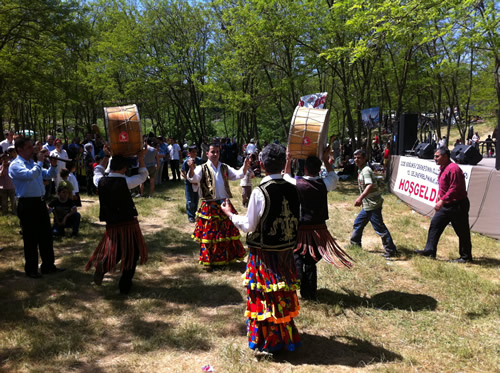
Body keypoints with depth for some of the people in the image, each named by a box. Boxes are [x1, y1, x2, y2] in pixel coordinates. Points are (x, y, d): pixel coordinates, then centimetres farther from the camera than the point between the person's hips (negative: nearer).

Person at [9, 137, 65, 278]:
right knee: (31, 239, 1)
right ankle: (31, 269, 14)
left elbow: (47, 175, 21)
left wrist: (53, 165, 3)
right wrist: (39, 162, -16)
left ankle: (48, 266, 23)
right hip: (27, 205, -8)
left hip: (39, 203, 8)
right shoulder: (15, 165, -10)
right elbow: (31, 175, -27)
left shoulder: (33, 163, 14)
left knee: (46, 236, 12)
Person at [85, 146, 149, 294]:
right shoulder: (126, 182, -15)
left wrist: (106, 156, 25)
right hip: (129, 224, -4)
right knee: (132, 254, 14)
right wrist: (141, 158, 9)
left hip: (112, 226, 4)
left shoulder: (101, 182, -5)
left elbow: (97, 171, 20)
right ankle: (125, 285, 16)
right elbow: (143, 175, 1)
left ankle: (102, 266, -10)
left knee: (114, 253, 22)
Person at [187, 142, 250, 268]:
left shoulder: (224, 168, 9)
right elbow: (193, 178, -22)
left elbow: (237, 175, -1)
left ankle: (227, 257, 29)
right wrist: (191, 169, -43)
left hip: (224, 204, 4)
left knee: (227, 231, 12)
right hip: (209, 206, -4)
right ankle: (207, 260, 16)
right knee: (208, 233, 2)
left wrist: (245, 168, -21)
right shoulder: (202, 168, -5)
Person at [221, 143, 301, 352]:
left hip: (264, 253, -5)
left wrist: (230, 214, 2)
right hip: (286, 250, 5)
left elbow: (249, 226, -13)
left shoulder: (260, 192, -19)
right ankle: (286, 336, 34)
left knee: (264, 296, 10)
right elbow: (294, 221, 6)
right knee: (284, 293, 19)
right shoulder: (292, 190, -3)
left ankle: (267, 340, 24)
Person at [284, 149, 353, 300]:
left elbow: (286, 176, 11)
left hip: (301, 229, -2)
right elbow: (334, 176, 16)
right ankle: (310, 293, 23)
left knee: (297, 259, 13)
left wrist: (288, 160, 18)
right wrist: (326, 160, 19)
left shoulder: (297, 184, -13)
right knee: (311, 262, 14)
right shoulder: (324, 184, -9)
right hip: (318, 229, 3)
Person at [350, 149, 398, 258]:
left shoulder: (366, 170, -17)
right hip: (367, 204, 10)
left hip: (373, 204, -10)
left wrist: (360, 198, -42)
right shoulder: (360, 170, 13)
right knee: (358, 223, 20)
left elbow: (370, 185, -33)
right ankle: (355, 244, 34)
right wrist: (361, 199, 25)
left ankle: (391, 250, 3)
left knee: (380, 228, -5)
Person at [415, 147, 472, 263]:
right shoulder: (443, 168, 11)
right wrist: (440, 196, 13)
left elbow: (454, 189, -26)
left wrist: (442, 201, -26)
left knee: (462, 232, 2)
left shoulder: (453, 169, -20)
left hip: (458, 205, -10)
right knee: (435, 224, 9)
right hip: (446, 205, 10)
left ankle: (466, 257, 14)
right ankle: (430, 251, 15)